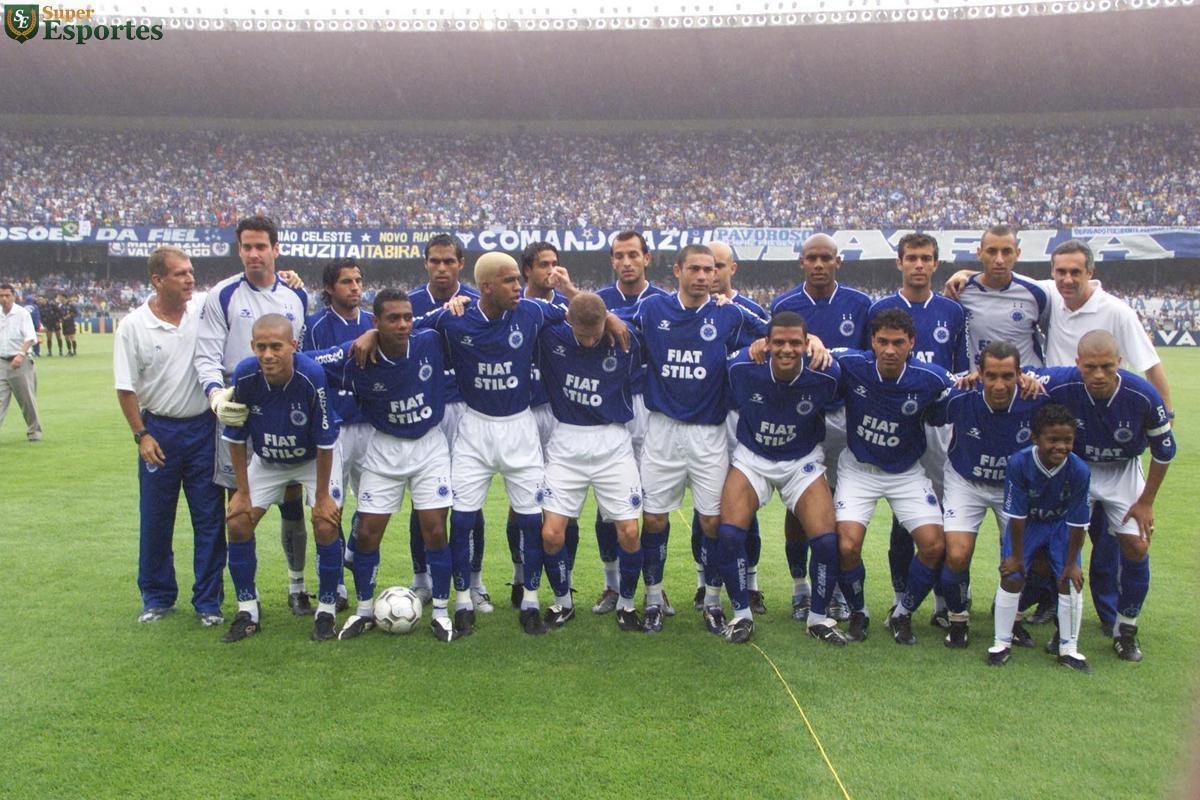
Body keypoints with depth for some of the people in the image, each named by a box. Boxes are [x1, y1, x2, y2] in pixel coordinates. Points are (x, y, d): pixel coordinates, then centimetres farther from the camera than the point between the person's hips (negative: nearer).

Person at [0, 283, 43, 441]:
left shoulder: (22, 313, -7)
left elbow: (30, 337, -15)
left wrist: (21, 354, -29)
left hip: (20, 362, -4)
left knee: (27, 400, 4)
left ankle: (34, 432, 18)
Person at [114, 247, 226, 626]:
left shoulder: (205, 308, -5)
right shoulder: (133, 326, -7)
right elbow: (126, 388, -2)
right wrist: (141, 435, -6)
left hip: (204, 427, 1)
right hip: (159, 430, -1)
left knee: (210, 517, 6)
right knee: (155, 519, 10)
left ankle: (208, 601, 17)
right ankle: (157, 598, 26)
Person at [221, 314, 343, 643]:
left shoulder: (312, 376, -34)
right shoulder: (244, 376, -26)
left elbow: (324, 442, -23)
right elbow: (236, 438, -11)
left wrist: (322, 495, -17)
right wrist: (243, 492, -7)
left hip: (314, 459, -3)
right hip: (267, 461, 3)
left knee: (326, 526, -15)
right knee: (238, 523, -5)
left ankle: (326, 611, 4)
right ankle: (247, 611, 11)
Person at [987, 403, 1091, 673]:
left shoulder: (1079, 470, -29)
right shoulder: (1018, 463, -32)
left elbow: (1077, 523, -19)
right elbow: (1017, 515, -23)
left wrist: (1071, 562, -12)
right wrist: (1016, 555, -15)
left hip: (1060, 524, 1)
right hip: (1026, 522, -1)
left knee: (1069, 580, -6)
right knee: (1011, 577, -7)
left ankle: (1069, 648, 10)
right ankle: (1002, 643, 9)